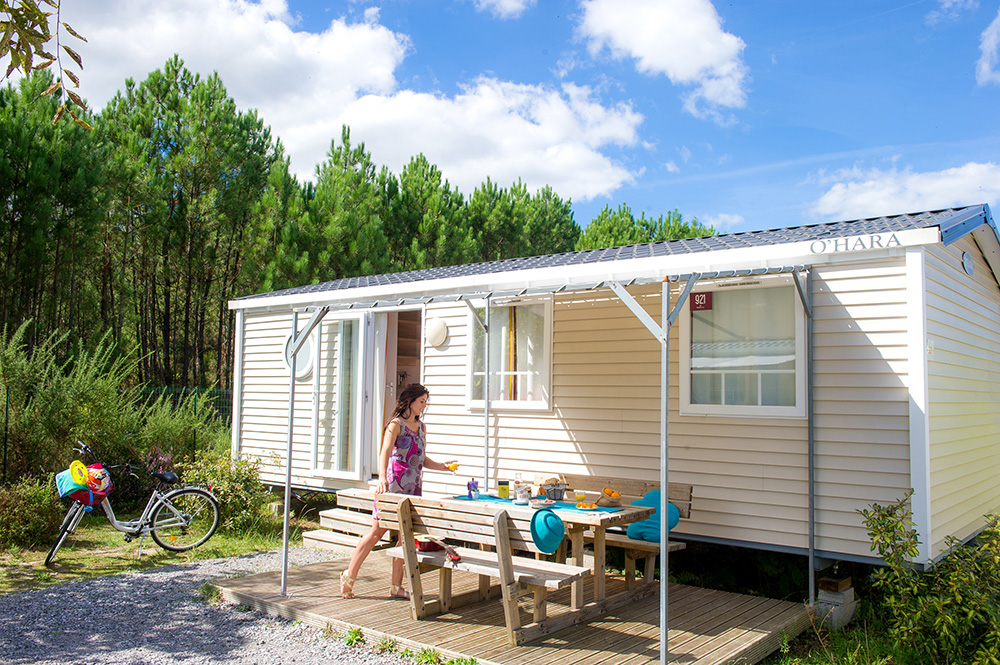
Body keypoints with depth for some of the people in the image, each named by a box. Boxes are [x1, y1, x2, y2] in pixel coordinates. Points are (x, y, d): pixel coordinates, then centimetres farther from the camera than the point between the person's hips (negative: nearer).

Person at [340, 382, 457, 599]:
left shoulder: (421, 427, 15)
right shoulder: (396, 424, -7)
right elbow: (385, 452, -23)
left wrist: (442, 466, 5)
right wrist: (382, 478, -38)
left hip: (413, 488, 7)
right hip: (393, 486, -7)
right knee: (377, 532, -2)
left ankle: (396, 586, 14)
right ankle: (349, 576, 12)